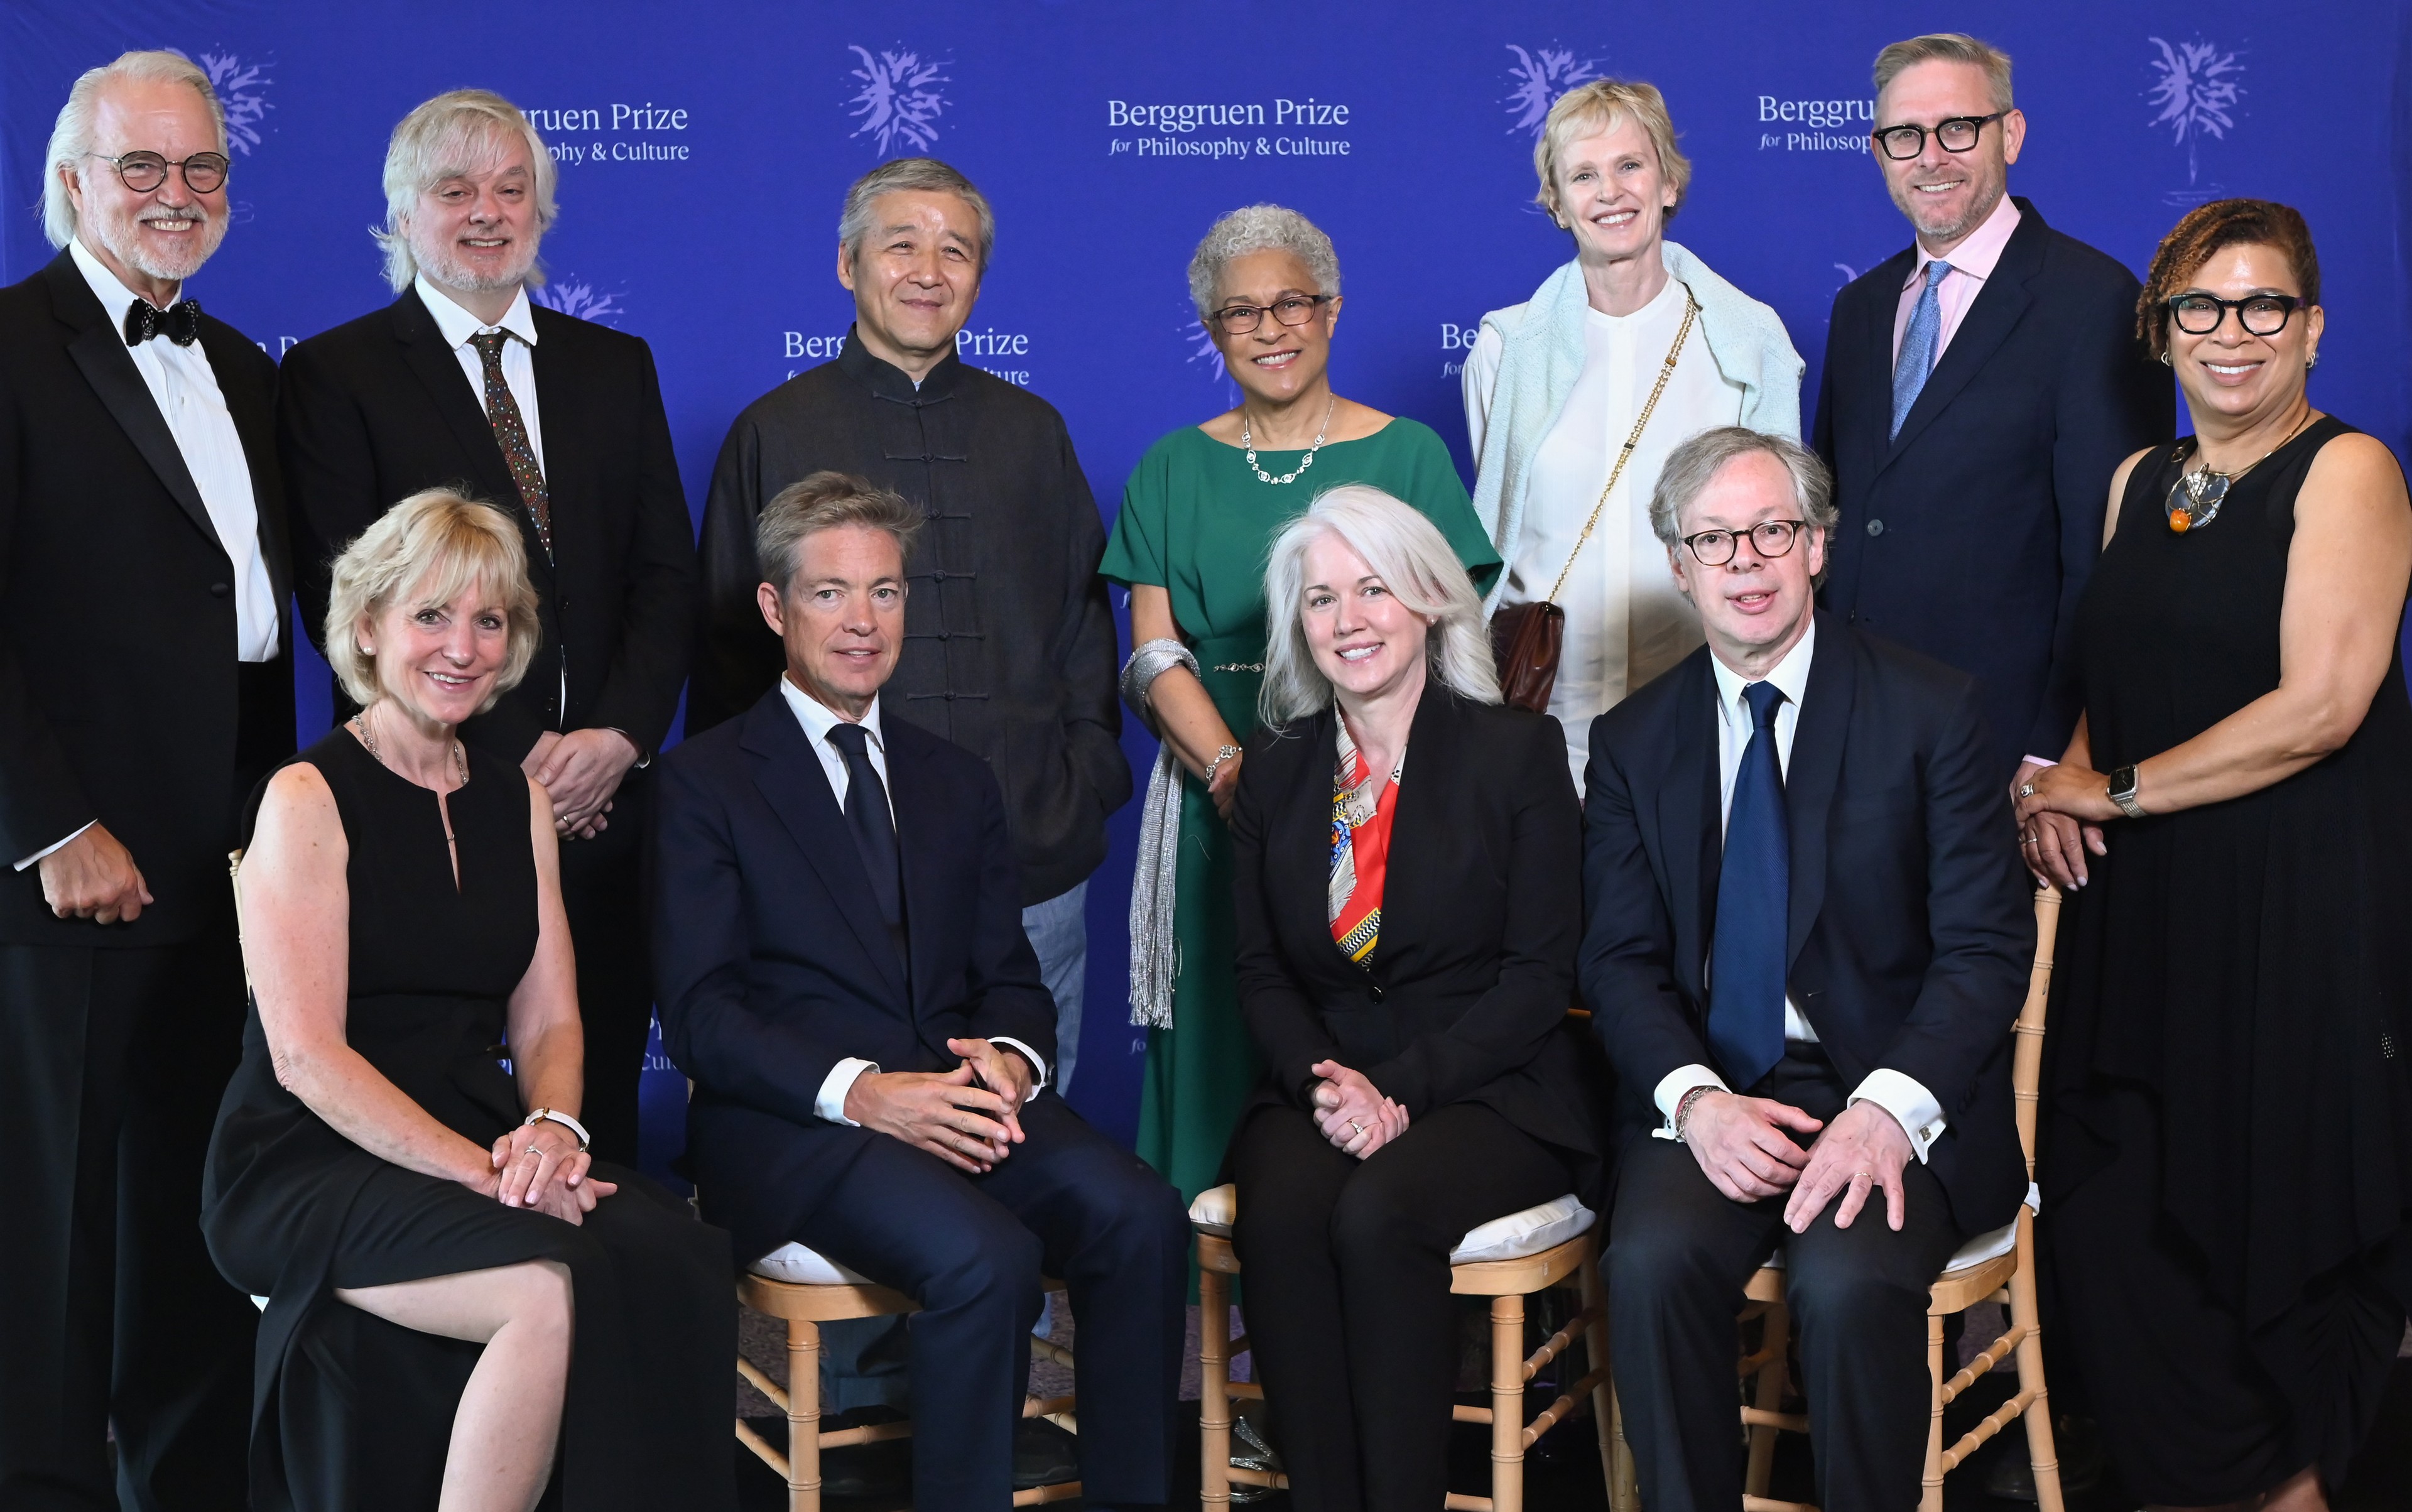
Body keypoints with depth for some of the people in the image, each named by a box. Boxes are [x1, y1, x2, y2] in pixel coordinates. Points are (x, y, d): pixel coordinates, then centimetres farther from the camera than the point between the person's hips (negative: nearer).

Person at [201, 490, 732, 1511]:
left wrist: (553, 1128, -10)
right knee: (558, 1290, -33)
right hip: (309, 1167, -5)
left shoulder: (517, 801, 15)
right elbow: (305, 1054, -11)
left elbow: (549, 1022, 12)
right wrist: (481, 1172, -20)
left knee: (672, 1255, -27)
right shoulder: (308, 797, -4)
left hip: (480, 1145, 5)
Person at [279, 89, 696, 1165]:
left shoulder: (616, 367, 15)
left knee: (602, 1106, 6)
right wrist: (511, 759, -12)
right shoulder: (334, 374, 2)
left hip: (603, 799, 4)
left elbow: (666, 572, 9)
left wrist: (618, 733, -8)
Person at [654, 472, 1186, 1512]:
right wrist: (860, 1090, -20)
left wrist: (1010, 1062, -9)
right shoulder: (706, 782, 5)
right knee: (987, 1259, -32)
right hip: (795, 1119, -5)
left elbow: (1010, 978, 16)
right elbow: (700, 1015, -5)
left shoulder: (957, 784, 21)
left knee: (1141, 1218, -24)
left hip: (960, 1098, 5)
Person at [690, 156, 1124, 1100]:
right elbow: (727, 646, 7)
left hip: (1033, 855, 3)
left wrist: (1089, 777, 4)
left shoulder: (1031, 431, 13)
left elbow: (1086, 621, 16)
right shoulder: (774, 434, 6)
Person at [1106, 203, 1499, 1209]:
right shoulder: (1175, 468, 11)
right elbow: (1154, 656, 4)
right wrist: (1234, 770, -14)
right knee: (1224, 1043, 1)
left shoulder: (1408, 454, 7)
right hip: (1218, 808, 1)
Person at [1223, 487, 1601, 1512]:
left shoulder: (1520, 752, 0)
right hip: (1320, 1090, 3)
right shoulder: (1274, 771, 12)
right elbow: (1260, 971, 10)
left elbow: (1541, 976, -5)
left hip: (1490, 1093, -3)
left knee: (1379, 1214, -32)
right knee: (1279, 1213, -29)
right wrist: (1326, 1082, -11)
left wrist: (1400, 1086, -16)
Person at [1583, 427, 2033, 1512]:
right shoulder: (1633, 740, 10)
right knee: (1652, 1263, -27)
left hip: (1891, 1094, -2)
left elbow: (1987, 947, -5)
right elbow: (1619, 961, 4)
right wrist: (1694, 1098, -15)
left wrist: (1888, 1108, -21)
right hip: (1710, 1090, 2)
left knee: (1850, 1280, -31)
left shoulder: (1933, 711, 1)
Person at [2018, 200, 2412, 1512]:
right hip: (2138, 911, 6)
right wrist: (2068, 780, 4)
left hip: (2297, 911, -6)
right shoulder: (2139, 482, 15)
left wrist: (2119, 792, -9)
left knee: (2280, 1231, 0)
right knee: (2108, 1220, 3)